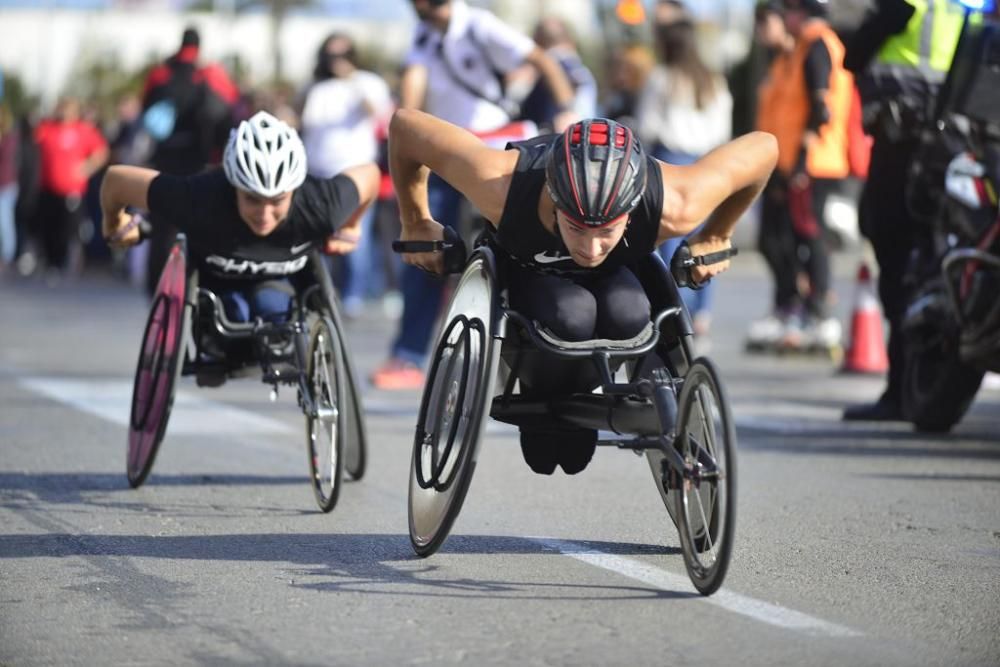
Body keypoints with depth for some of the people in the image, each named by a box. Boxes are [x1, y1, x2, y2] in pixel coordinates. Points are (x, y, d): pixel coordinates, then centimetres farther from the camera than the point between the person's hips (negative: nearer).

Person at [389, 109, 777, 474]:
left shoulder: (674, 208, -39)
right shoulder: (502, 188, -43)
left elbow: (763, 148, -22)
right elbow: (405, 126, -30)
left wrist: (715, 239, -7)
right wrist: (416, 225, -14)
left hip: (619, 269, 2)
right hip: (521, 263, -2)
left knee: (627, 316, -33)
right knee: (569, 318, -35)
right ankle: (541, 401, 0)